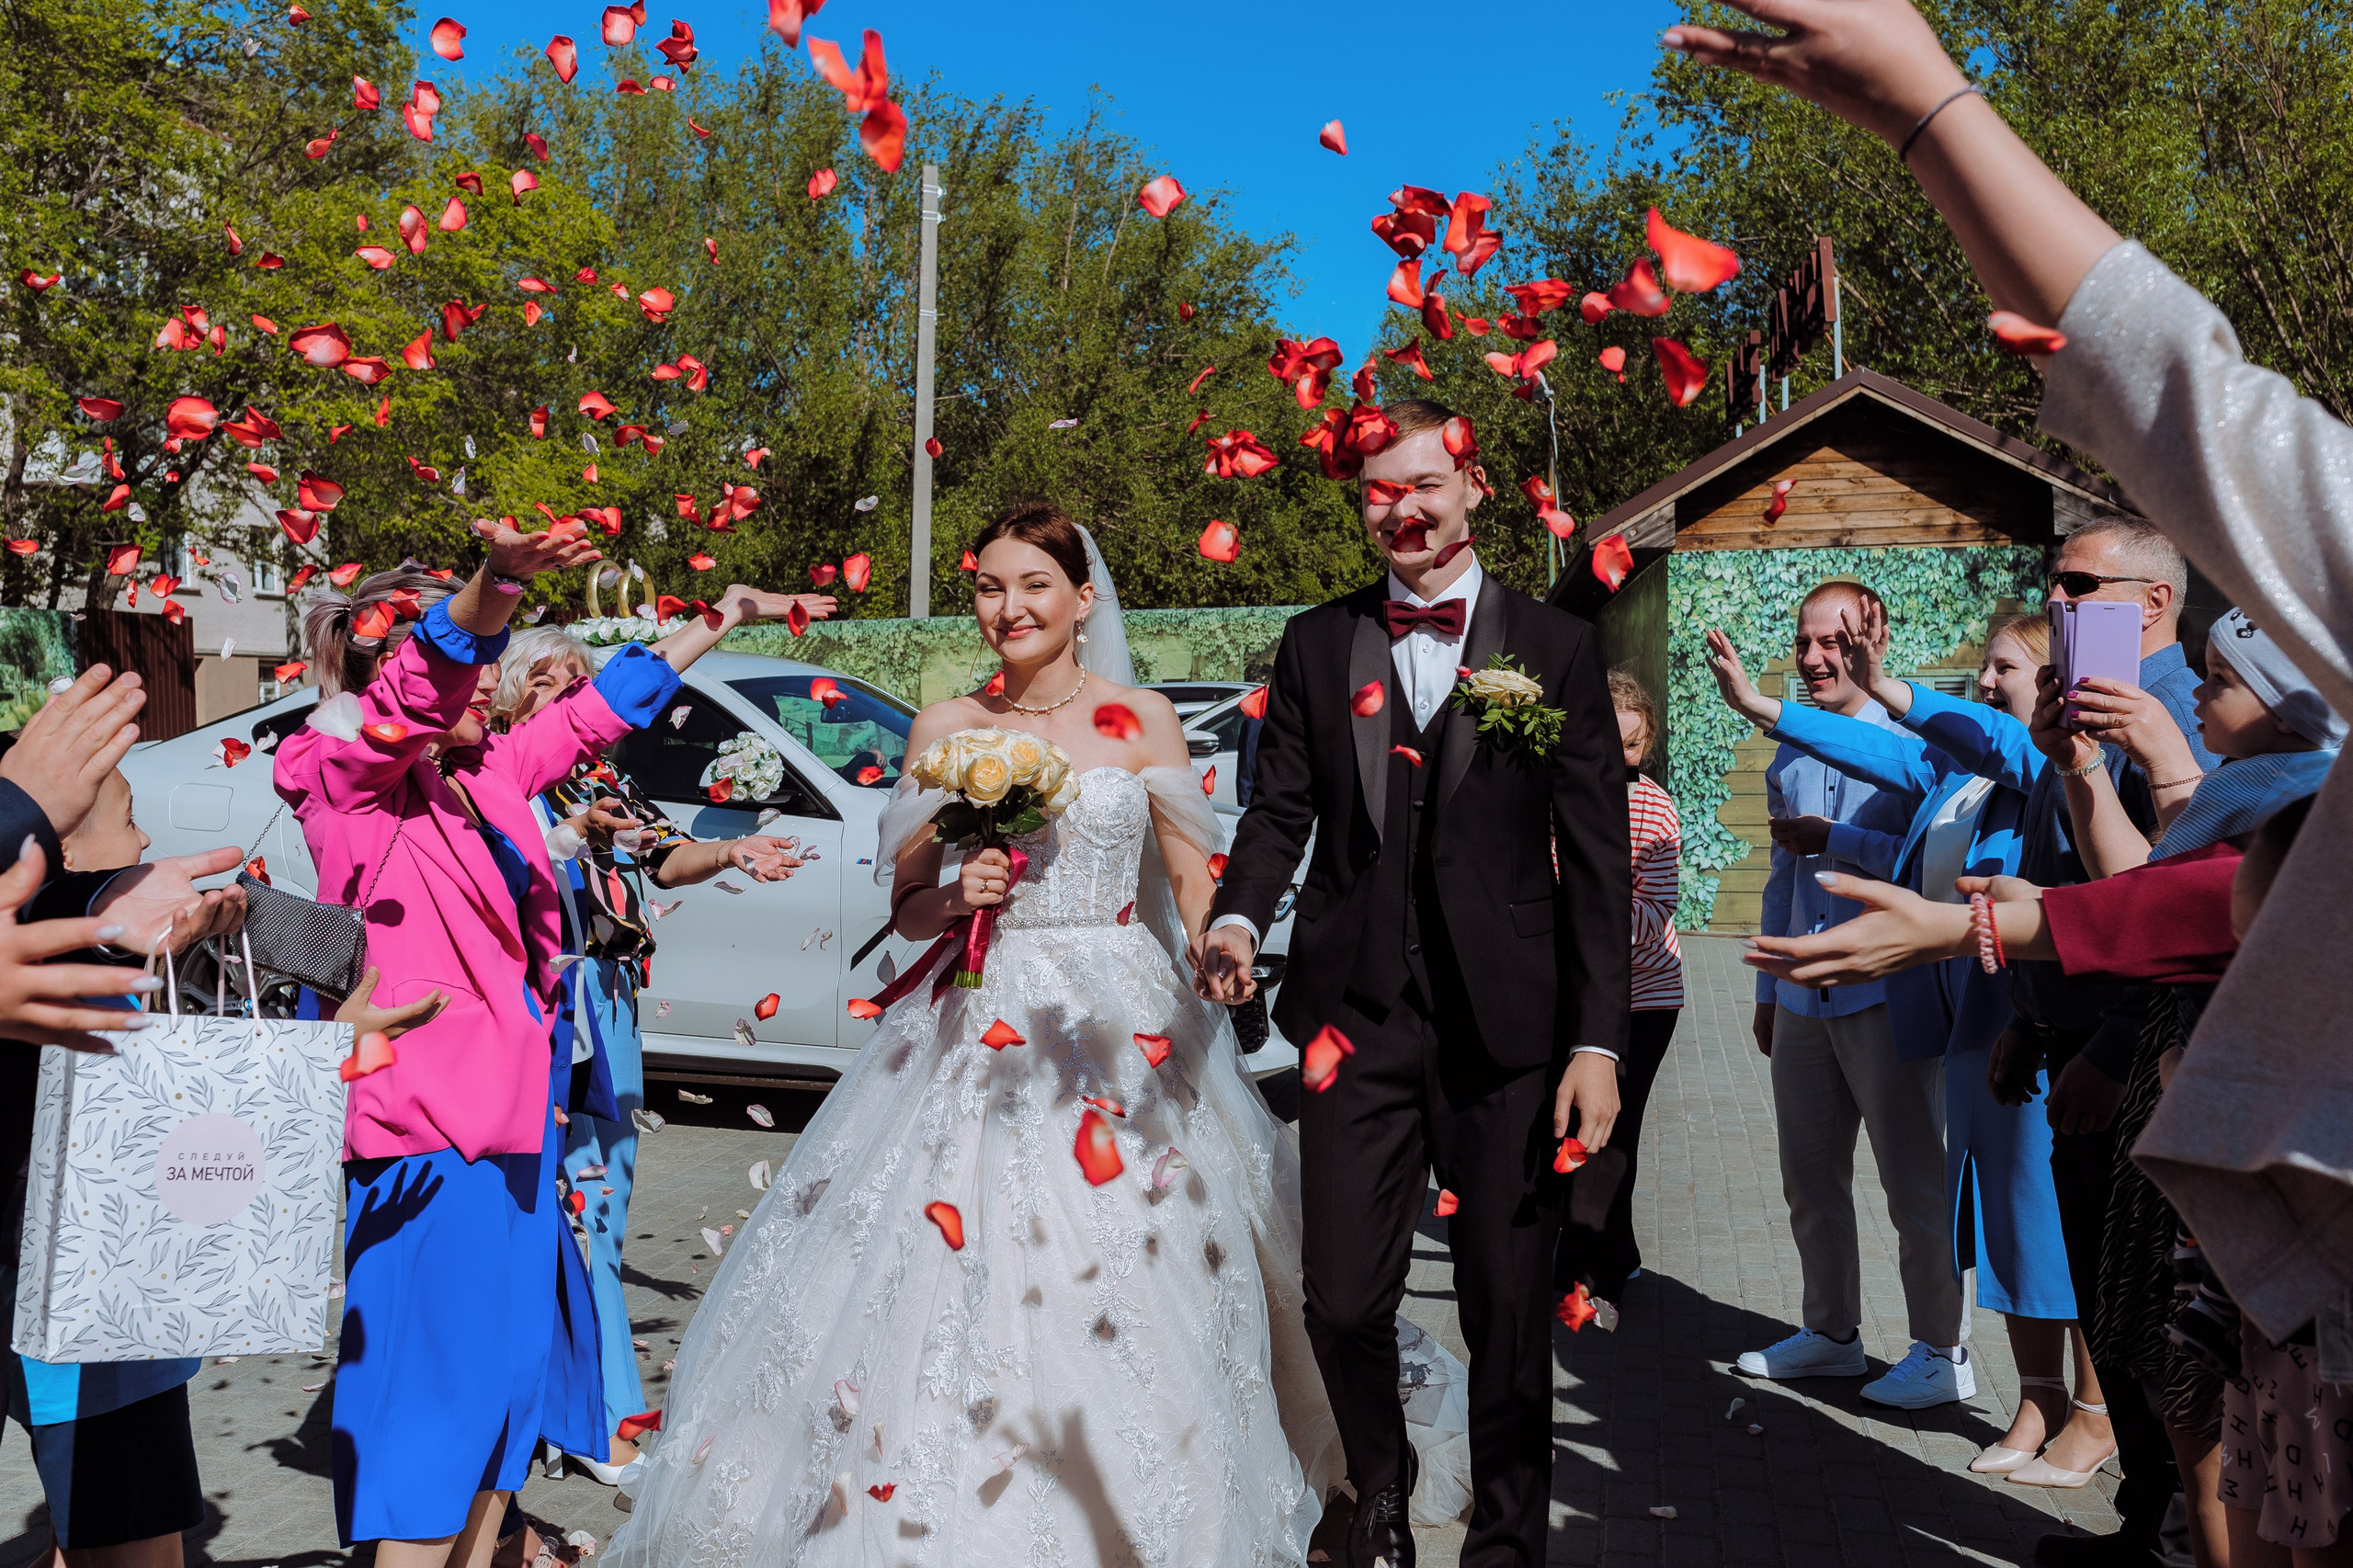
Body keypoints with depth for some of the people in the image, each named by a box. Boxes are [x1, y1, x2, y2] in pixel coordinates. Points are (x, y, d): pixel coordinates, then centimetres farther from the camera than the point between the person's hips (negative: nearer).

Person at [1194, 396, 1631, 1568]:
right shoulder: (1315, 645, 9)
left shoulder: (1557, 650, 3)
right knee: (1343, 1301, 3)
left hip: (1508, 1030, -1)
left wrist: (1599, 1039, -6)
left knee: (1511, 1314, 9)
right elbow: (1281, 807, 6)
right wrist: (1239, 917, -15)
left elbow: (1597, 860, 0)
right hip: (1355, 1018, 1)